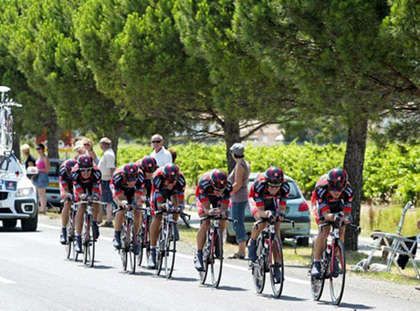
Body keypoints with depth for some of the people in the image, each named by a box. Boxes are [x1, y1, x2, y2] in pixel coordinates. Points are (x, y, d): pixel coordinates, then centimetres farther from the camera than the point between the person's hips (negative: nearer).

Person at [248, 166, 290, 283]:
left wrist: (280, 213, -47)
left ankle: (277, 266, -7)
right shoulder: (259, 185, -39)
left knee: (276, 231, -10)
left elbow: (282, 206, -25)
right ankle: (252, 244, -4)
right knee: (262, 223, -32)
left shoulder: (284, 187, -31)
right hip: (257, 201, -3)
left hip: (272, 203, 3)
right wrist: (266, 213, -61)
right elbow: (260, 211, -39)